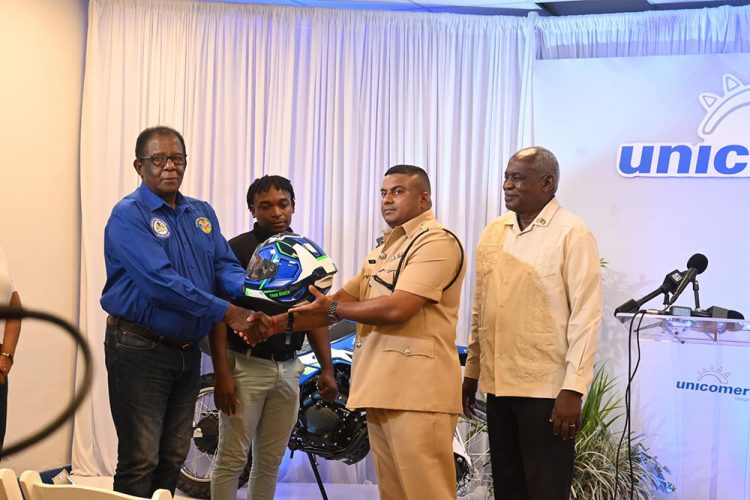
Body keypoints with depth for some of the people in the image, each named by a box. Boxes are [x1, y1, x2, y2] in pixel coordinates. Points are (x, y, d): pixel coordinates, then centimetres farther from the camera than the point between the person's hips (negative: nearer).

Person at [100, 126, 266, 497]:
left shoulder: (202, 213, 12)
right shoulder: (129, 215, -12)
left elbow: (224, 265, 3)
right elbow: (160, 281, -23)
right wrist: (226, 312, -24)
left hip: (187, 350, 7)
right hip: (140, 350, -7)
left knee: (173, 458, 15)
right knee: (140, 460, -5)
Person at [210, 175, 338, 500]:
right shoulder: (236, 250, -6)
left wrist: (327, 368, 5)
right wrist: (221, 373, -17)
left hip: (288, 369, 5)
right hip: (246, 366, -5)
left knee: (270, 461, 12)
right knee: (232, 459, -1)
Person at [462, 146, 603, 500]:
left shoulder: (572, 234, -8)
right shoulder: (493, 233, 10)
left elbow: (586, 316, -12)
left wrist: (573, 390, -17)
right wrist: (471, 372, 15)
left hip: (547, 390, -6)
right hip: (498, 386, 6)